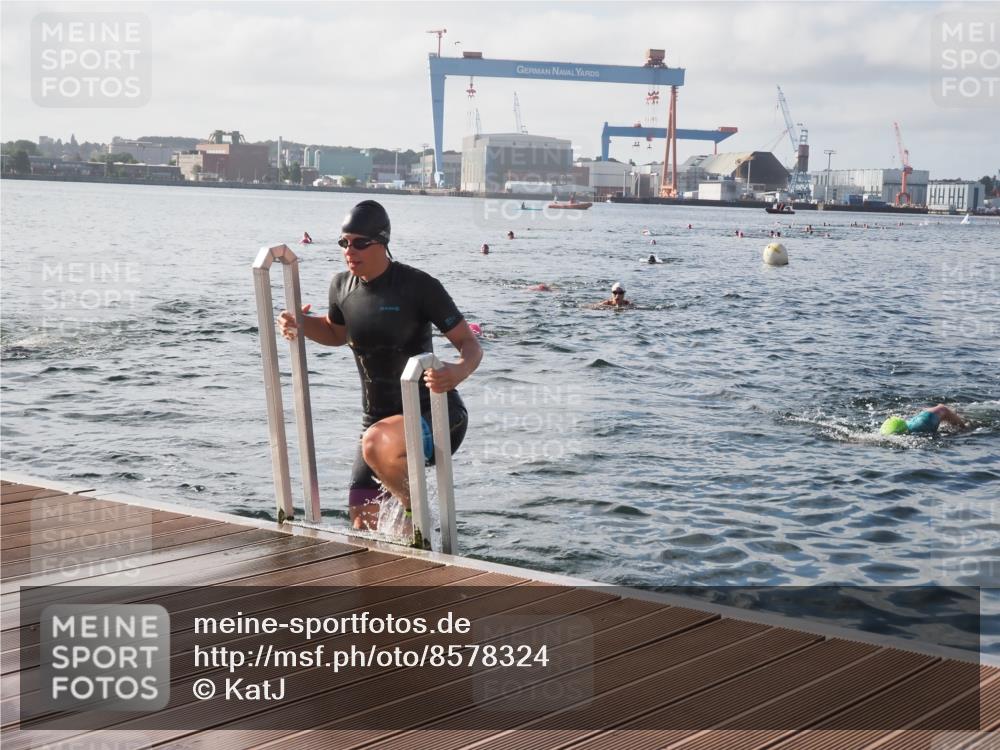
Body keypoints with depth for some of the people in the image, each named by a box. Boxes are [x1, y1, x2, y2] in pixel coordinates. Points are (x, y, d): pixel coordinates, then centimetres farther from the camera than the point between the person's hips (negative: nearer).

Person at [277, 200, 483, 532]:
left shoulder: (418, 286, -17)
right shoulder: (342, 286, 2)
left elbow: (471, 345, -17)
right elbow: (337, 334, 23)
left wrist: (457, 371, -40)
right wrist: (300, 325, 2)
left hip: (433, 414, -7)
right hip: (380, 418, 7)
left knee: (377, 445, -37)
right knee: (362, 519, 9)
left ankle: (414, 507, -10)